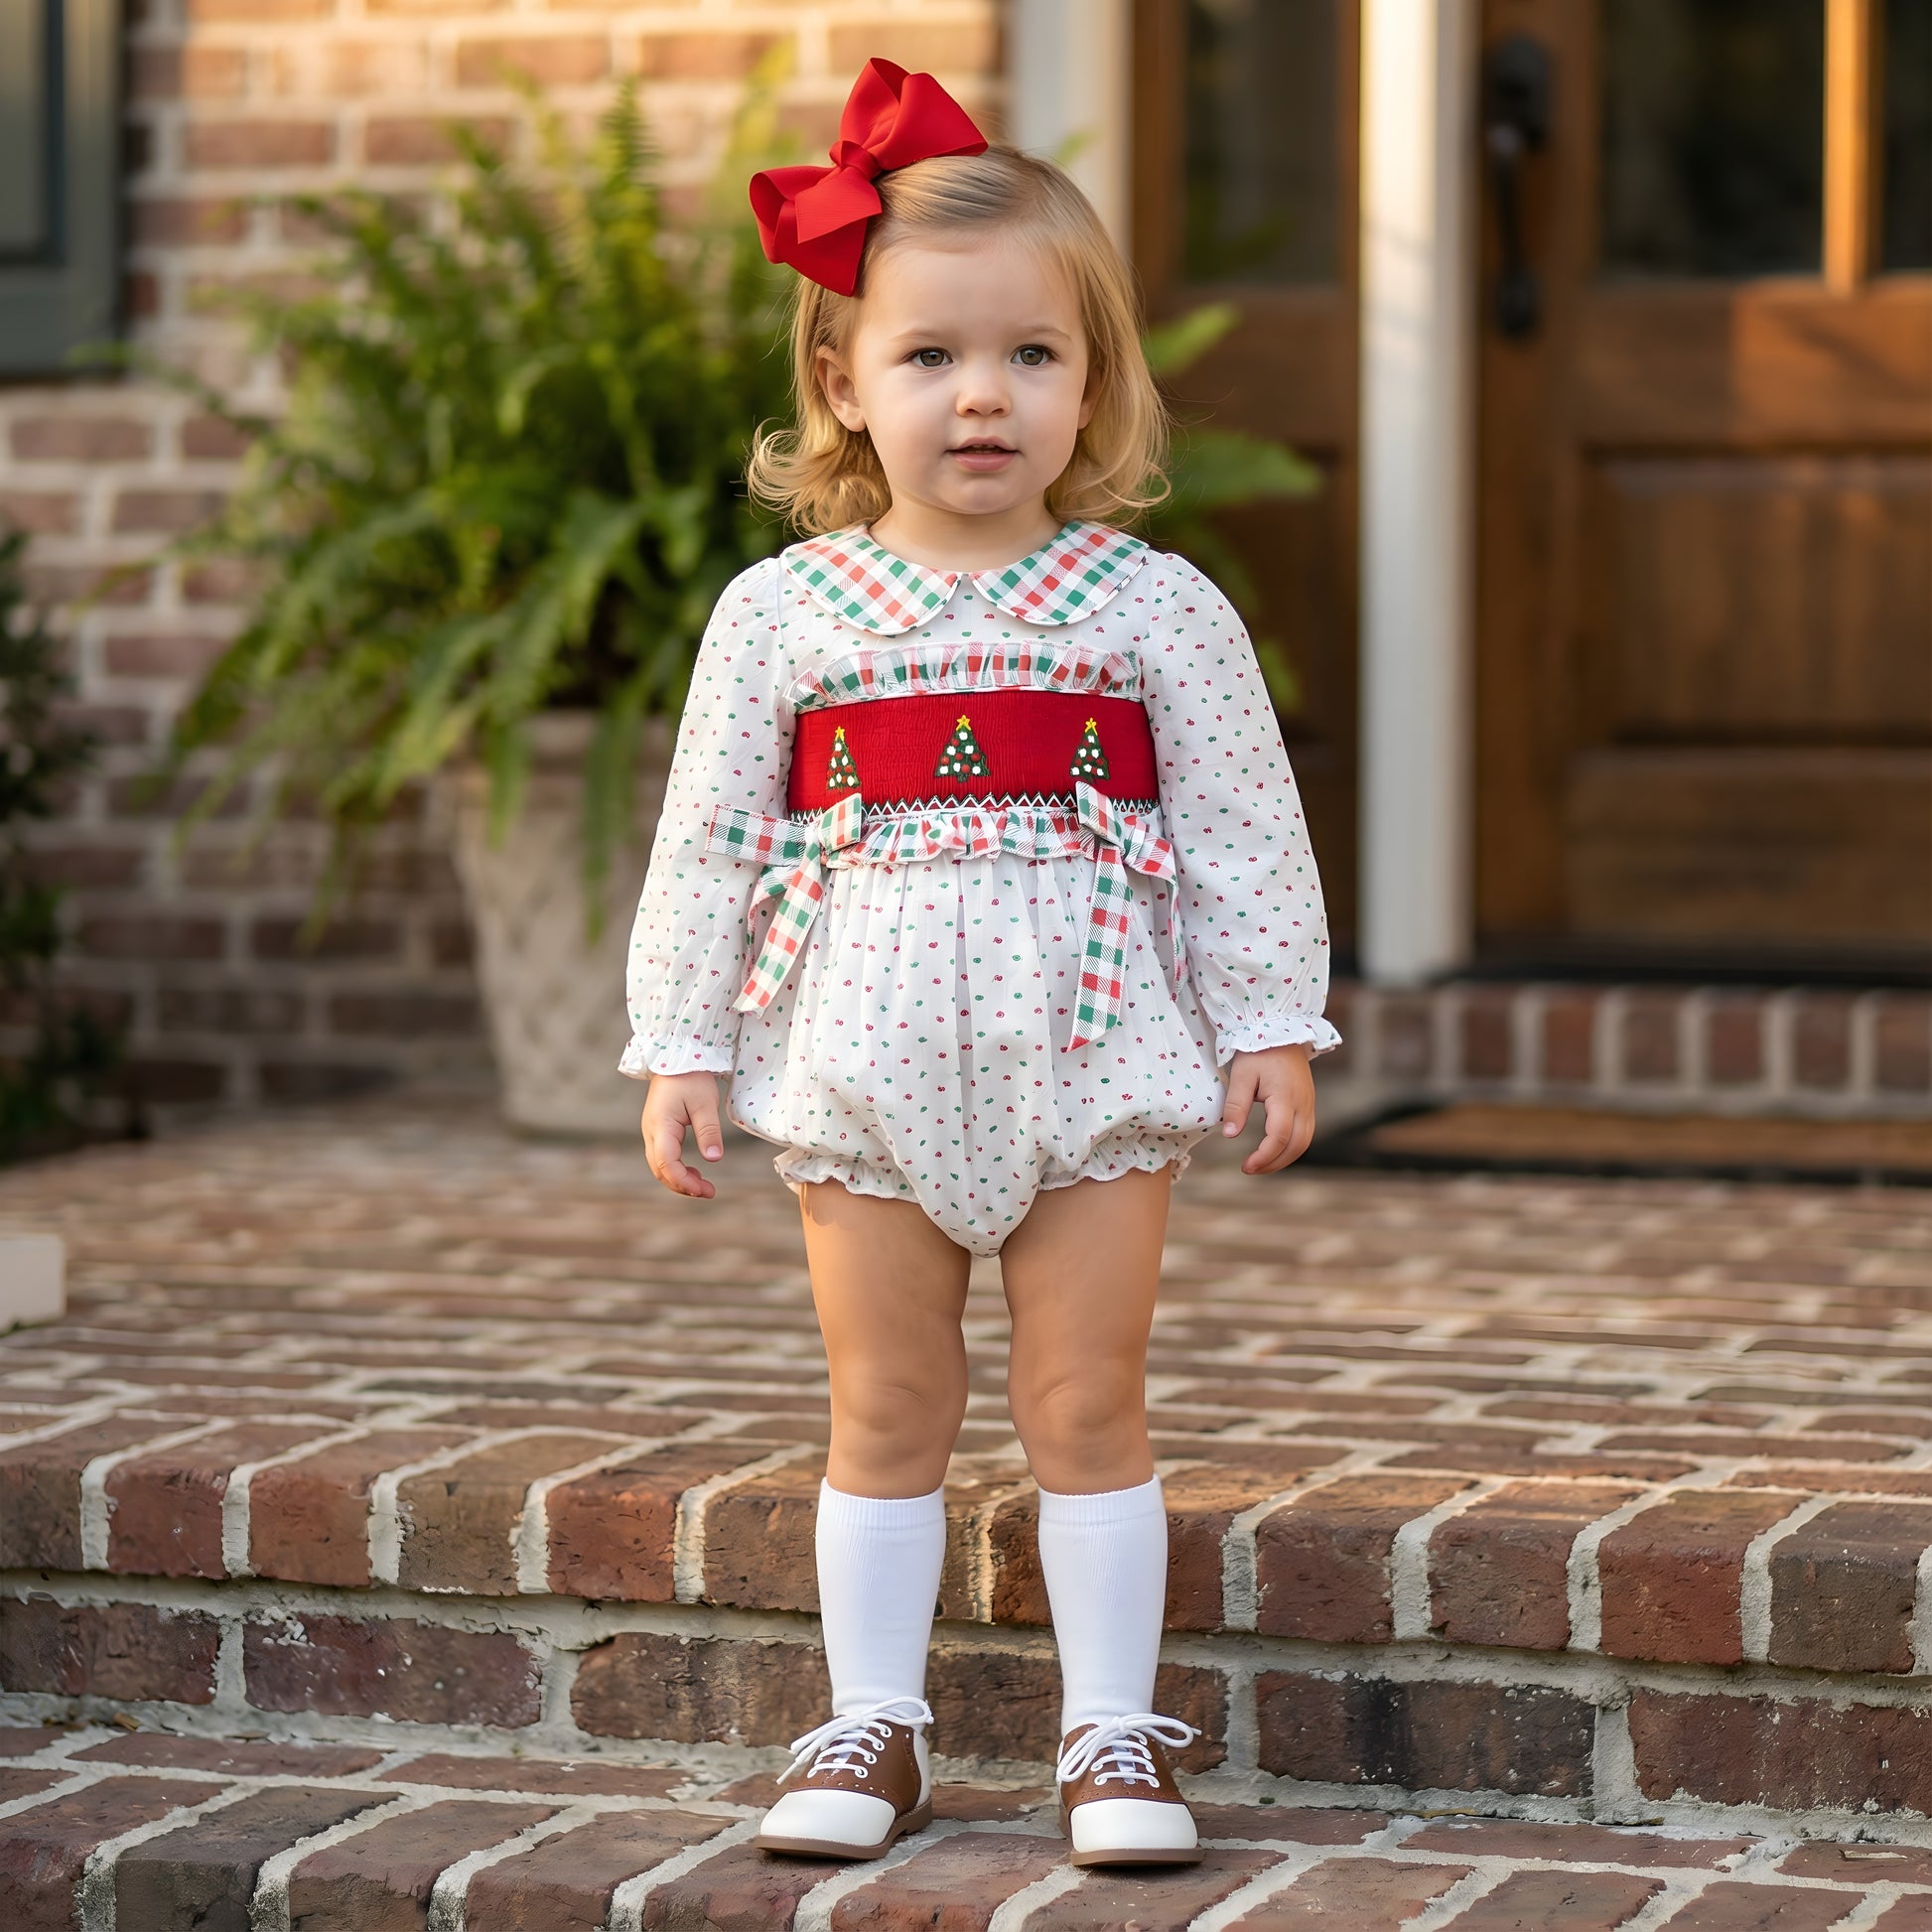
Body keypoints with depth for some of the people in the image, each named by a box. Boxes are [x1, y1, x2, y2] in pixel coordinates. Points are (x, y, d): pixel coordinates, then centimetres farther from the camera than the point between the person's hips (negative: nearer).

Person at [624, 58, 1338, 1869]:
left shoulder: (1156, 607, -1)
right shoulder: (781, 612, 0)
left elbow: (1243, 830, 2)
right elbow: (708, 836, 3)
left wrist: (1270, 1027, 1)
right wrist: (682, 1042, 1)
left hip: (1090, 1040, -1)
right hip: (869, 1043, 1)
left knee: (1086, 1401, 4)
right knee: (885, 1410, 8)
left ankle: (1114, 1731, 12)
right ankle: (873, 1724, 18)